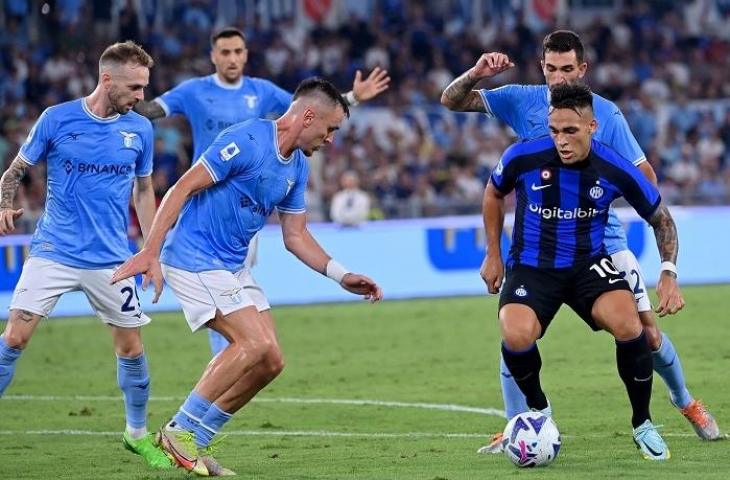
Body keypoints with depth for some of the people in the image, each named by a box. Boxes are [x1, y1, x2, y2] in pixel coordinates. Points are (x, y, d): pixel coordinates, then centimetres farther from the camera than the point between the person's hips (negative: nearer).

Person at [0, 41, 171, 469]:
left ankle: (138, 433, 25)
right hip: (53, 252, -2)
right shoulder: (56, 119, -5)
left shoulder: (140, 129, 3)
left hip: (111, 259, 2)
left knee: (131, 347, 5)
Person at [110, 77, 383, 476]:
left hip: (231, 268, 9)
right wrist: (149, 252, -24)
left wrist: (341, 276, 7)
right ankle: (181, 430, -9)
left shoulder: (297, 167, 10)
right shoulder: (246, 141, -18)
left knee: (268, 359, 1)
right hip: (195, 259, -9)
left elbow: (295, 236, 18)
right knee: (257, 343, -19)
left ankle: (193, 442, 9)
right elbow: (183, 188, -19)